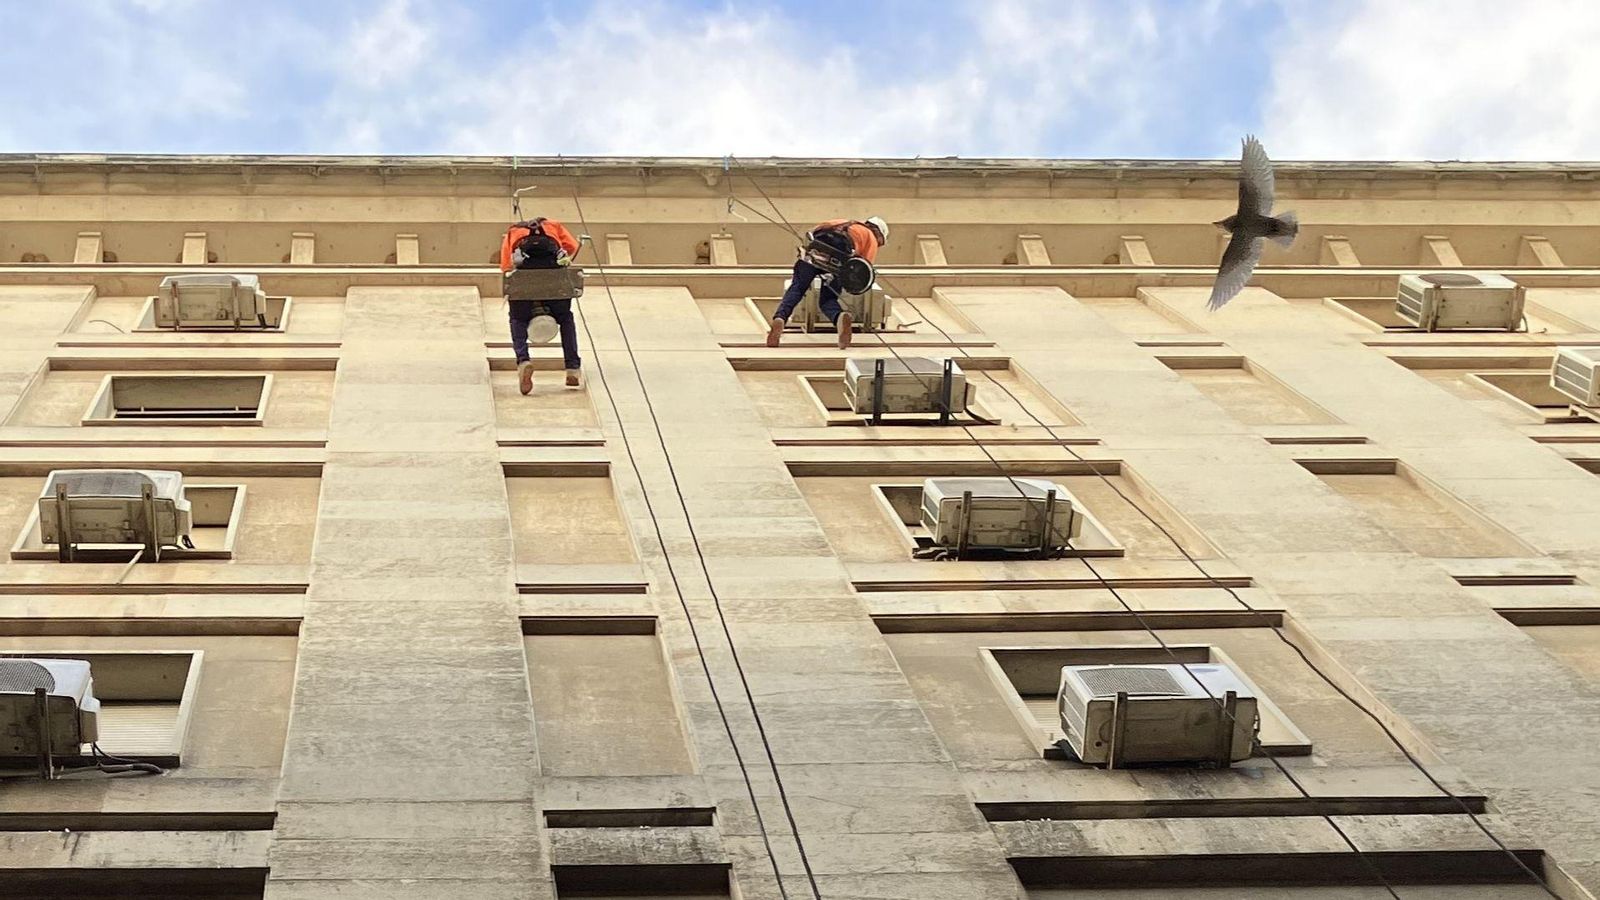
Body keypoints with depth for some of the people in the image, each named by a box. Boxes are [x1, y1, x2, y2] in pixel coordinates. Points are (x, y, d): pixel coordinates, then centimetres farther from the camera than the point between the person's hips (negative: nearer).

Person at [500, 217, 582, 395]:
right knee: (565, 318, 21)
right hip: (553, 262, 0)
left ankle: (523, 361, -9)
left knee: (518, 319, 17)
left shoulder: (512, 233, 37)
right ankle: (573, 369, 13)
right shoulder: (553, 226, 38)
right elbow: (572, 246, 21)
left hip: (524, 266, 0)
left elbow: (506, 267, 27)